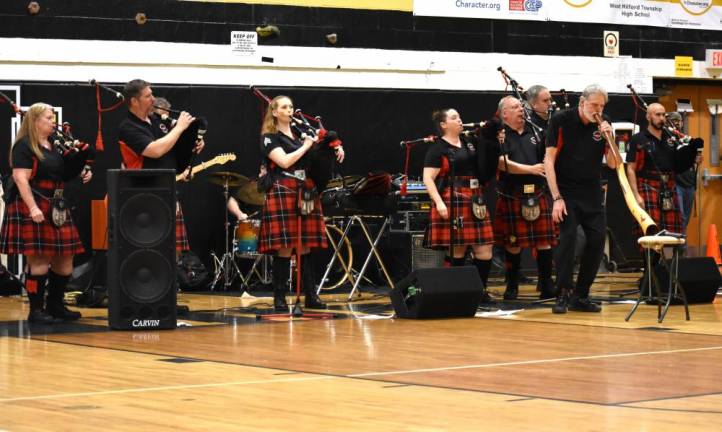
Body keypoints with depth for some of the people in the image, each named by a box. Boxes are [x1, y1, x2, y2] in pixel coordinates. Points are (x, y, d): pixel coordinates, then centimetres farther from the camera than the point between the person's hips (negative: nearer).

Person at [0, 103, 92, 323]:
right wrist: (33, 208, -25)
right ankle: (36, 310, -1)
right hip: (32, 208, -9)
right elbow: (21, 179, -16)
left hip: (56, 209, 9)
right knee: (39, 260, -8)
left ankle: (55, 305, 21)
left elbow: (64, 173, 27)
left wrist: (81, 173, 5)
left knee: (64, 259, 9)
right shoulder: (24, 146, -8)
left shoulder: (54, 146, 17)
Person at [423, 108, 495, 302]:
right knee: (457, 250, -4)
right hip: (452, 203, -6)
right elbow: (428, 178, -8)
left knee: (485, 249, 0)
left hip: (475, 202, 6)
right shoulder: (437, 149, -3)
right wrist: (439, 203, -20)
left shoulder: (470, 144, 17)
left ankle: (480, 290, 10)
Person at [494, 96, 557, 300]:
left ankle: (547, 286, 7)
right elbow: (503, 163, -12)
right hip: (512, 196, -4)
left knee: (545, 241, 1)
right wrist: (531, 169, -16)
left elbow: (546, 157, 18)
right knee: (513, 243, 2)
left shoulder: (534, 132, 13)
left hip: (538, 194, 4)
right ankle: (512, 286, 14)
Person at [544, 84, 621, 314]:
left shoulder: (602, 125, 3)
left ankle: (580, 296, 10)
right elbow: (549, 161, -10)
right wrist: (556, 198, -16)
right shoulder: (561, 120, -8)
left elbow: (613, 164, 3)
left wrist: (608, 137, -14)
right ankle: (563, 296, -10)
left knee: (597, 239, -3)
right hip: (566, 191, -4)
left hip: (592, 193, 4)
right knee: (568, 236, -18)